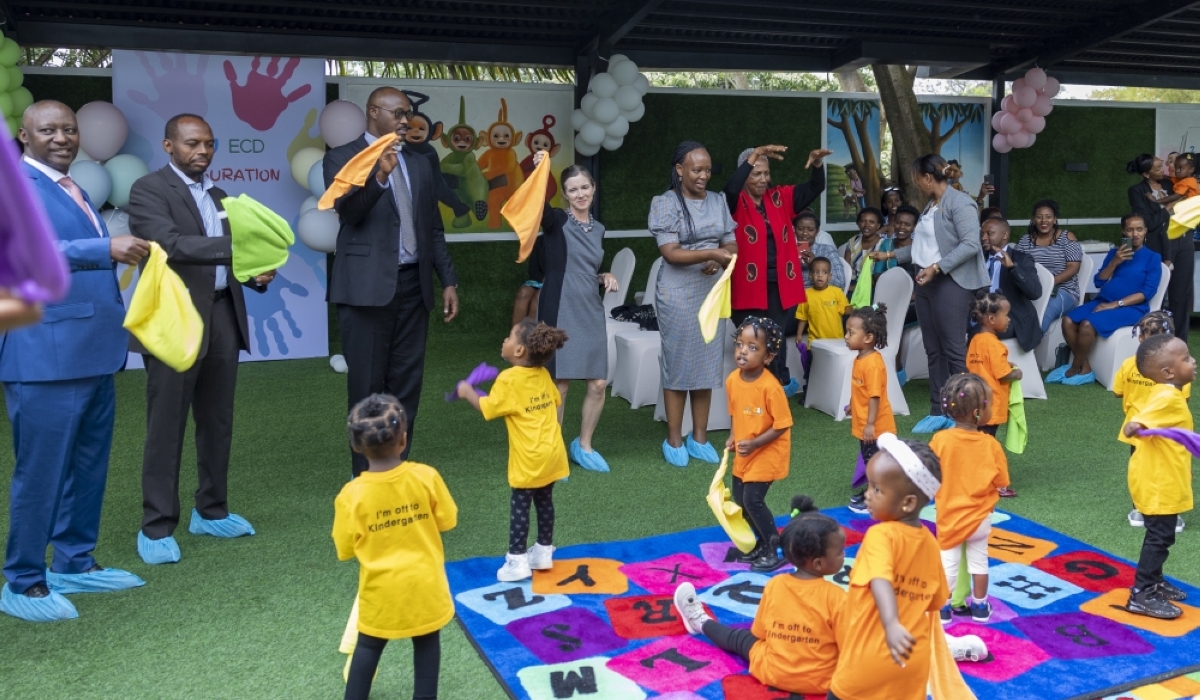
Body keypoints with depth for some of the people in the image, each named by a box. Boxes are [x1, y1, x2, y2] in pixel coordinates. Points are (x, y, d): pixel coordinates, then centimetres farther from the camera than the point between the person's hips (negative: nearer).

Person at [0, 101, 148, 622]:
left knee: (89, 464, 13)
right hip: (45, 356, -9)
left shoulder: (71, 189, 19)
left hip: (93, 353, 9)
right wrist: (107, 248, -33)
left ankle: (73, 564, 26)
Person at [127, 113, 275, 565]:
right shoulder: (148, 190, -5)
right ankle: (156, 528, 7)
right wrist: (235, 245, -31)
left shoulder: (217, 195, 18)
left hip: (222, 318, 7)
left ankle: (211, 512, 25)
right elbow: (170, 245, -21)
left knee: (218, 422, 12)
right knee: (166, 427, -2)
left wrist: (257, 273, 1)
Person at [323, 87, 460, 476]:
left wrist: (448, 280, 9)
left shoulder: (419, 165, 14)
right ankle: (365, 474, 14)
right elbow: (347, 211, -18)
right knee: (367, 385, 2)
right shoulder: (342, 158, -1)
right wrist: (379, 176, -34)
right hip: (367, 287, -5)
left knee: (406, 384, 9)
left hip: (413, 285, 5)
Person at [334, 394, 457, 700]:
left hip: (381, 588, 0)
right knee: (426, 642, 22)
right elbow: (447, 521, -4)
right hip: (425, 583, 1)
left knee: (368, 647, 21)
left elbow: (346, 549, -7)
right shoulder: (426, 477, -17)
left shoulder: (351, 495, -18)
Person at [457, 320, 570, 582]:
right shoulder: (543, 374, 4)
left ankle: (517, 561, 5)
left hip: (529, 459, -7)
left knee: (520, 505, 2)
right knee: (544, 501, 17)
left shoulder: (509, 379, -16)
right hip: (551, 452, 7)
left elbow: (486, 408, -11)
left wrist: (468, 392, 5)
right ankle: (544, 552, 28)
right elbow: (556, 401, 17)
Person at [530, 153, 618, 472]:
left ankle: (583, 445, 24)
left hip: (590, 312, 6)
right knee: (559, 385, 0)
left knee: (598, 383, 5)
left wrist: (606, 277, 4)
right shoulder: (556, 221, -4)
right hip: (560, 311, -5)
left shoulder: (598, 229, 13)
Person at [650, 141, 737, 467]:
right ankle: (674, 441, 11)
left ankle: (699, 437, 20)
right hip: (678, 295, -5)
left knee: (707, 364, 8)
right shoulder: (665, 203, -7)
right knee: (677, 365, 0)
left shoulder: (718, 201, 8)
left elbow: (732, 245, 9)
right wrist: (711, 252, -27)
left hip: (711, 293, 5)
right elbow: (670, 253, -15)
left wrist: (719, 260, -14)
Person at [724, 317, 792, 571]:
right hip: (744, 453, 8)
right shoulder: (732, 379, -6)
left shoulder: (770, 386, -27)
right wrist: (733, 437, -2)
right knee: (740, 498, 14)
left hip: (767, 452, -7)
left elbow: (782, 425, -22)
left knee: (753, 499, -10)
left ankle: (775, 550, 8)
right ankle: (763, 542, 33)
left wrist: (754, 444, -26)